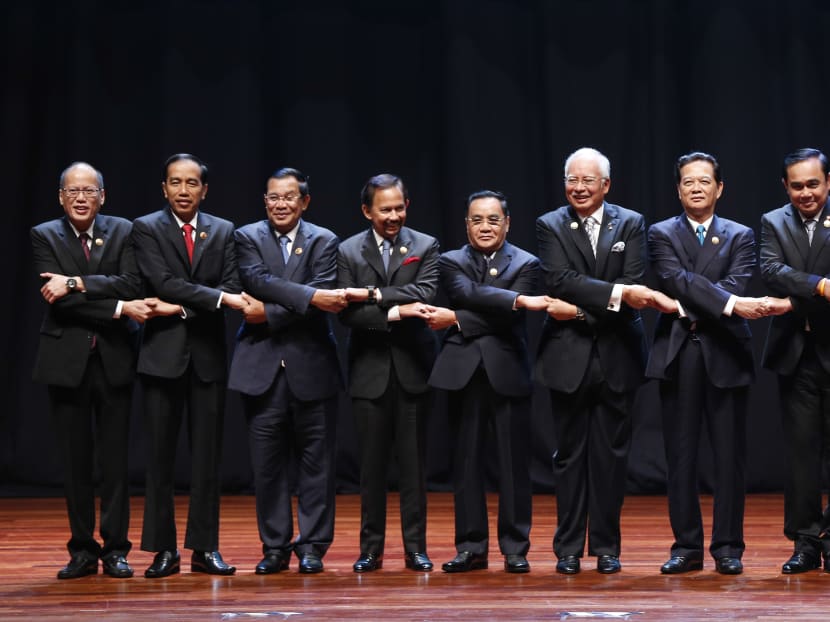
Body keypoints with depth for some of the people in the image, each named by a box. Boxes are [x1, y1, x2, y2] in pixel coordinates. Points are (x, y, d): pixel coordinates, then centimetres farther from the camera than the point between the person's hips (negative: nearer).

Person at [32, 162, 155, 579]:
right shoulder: (44, 236, 2)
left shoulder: (123, 232, 4)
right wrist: (119, 308, -15)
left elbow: (131, 283, -12)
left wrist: (76, 283, -21)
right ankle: (82, 550, 13)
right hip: (67, 360, 0)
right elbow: (58, 299, -10)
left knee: (115, 458, 3)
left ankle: (115, 549, 10)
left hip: (114, 358, 0)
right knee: (75, 459, 5)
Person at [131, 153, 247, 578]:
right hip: (163, 353, -2)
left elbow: (231, 289, -1)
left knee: (207, 455, 4)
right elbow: (163, 282, -12)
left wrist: (181, 307, -12)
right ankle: (164, 549, 6)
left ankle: (205, 547, 10)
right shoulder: (146, 229, 1)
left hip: (208, 354, 2)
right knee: (160, 454, 1)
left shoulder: (223, 232, 9)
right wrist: (219, 298, -18)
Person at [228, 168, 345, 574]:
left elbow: (322, 300, -10)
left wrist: (269, 313, -13)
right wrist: (309, 296, -22)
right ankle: (275, 546, 12)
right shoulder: (248, 237, 6)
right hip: (262, 365, 1)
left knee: (315, 460, 3)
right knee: (267, 463, 3)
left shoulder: (324, 242, 4)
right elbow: (258, 281, -13)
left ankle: (312, 546, 11)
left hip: (311, 365, 0)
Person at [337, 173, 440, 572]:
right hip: (370, 370, 1)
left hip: (412, 366, 0)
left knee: (412, 461, 4)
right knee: (371, 463, 5)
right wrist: (394, 312, -18)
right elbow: (347, 313, -6)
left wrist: (373, 294, -18)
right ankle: (371, 549, 12)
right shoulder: (349, 251, 4)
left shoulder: (425, 247, 3)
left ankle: (416, 548, 11)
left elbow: (424, 294, -13)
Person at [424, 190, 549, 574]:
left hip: (508, 372, -1)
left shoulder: (526, 264, 6)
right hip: (464, 372, 1)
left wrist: (456, 320, -10)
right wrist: (519, 299, -22)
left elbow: (509, 318, -8)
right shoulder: (451, 262, 9)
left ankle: (515, 549, 8)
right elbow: (468, 295, -12)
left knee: (513, 463, 1)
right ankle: (471, 548, 11)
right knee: (467, 463, 4)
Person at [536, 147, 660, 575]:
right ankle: (568, 548, 10)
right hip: (569, 357, -1)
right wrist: (615, 293, -23)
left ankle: (606, 547, 12)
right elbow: (559, 281, -13)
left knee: (611, 455, 4)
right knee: (571, 454, 4)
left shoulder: (631, 225, 5)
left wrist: (581, 309, -16)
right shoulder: (549, 226, 3)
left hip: (616, 357, 1)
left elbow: (633, 288, -6)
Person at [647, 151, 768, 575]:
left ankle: (728, 548, 8)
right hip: (678, 353, 0)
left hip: (724, 353, 0)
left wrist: (687, 304, -15)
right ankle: (687, 547, 9)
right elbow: (675, 279, -9)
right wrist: (729, 304, -20)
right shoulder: (661, 234, 8)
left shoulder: (740, 236, 10)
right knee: (680, 456, 3)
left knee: (729, 456, 1)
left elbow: (736, 285, -6)